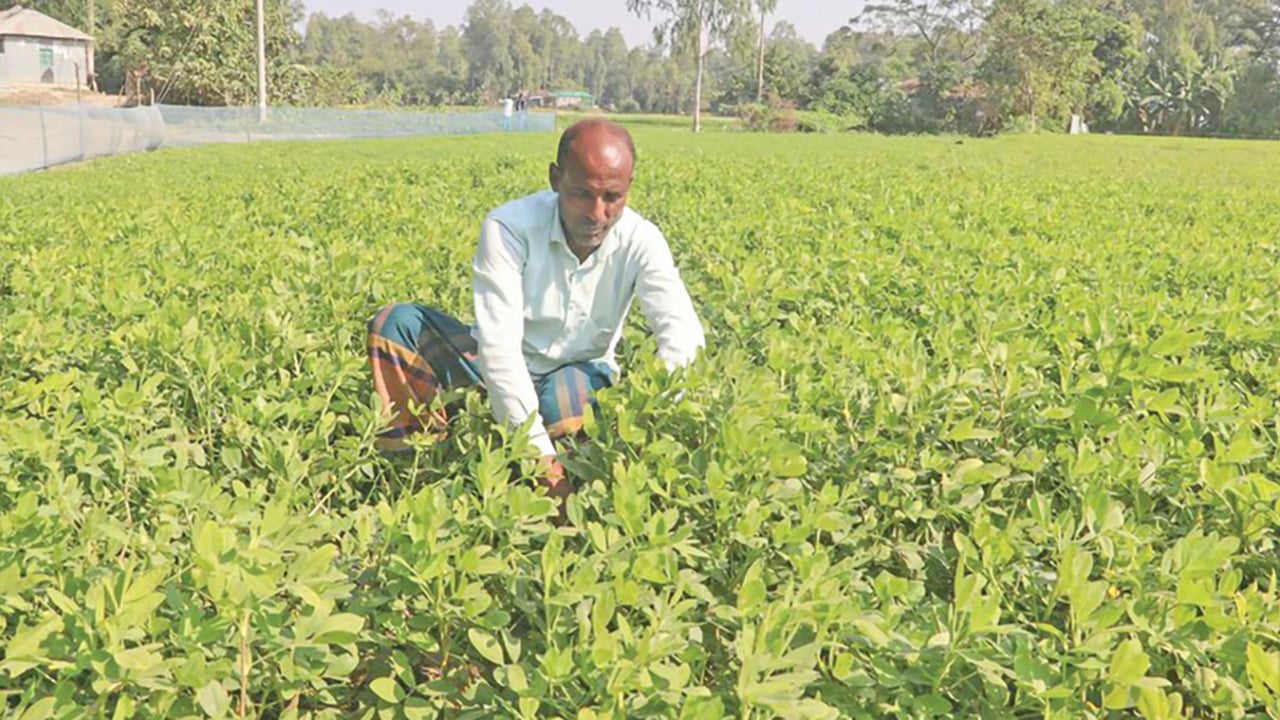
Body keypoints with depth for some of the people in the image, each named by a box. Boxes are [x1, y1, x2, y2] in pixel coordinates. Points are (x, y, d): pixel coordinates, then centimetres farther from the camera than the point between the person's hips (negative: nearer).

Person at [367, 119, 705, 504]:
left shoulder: (640, 242, -17)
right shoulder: (508, 229, -24)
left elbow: (682, 327, -31)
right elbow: (500, 343, -32)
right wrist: (541, 455, -42)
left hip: (580, 376, 0)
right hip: (500, 374, 1)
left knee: (568, 392, -38)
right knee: (396, 323, -22)